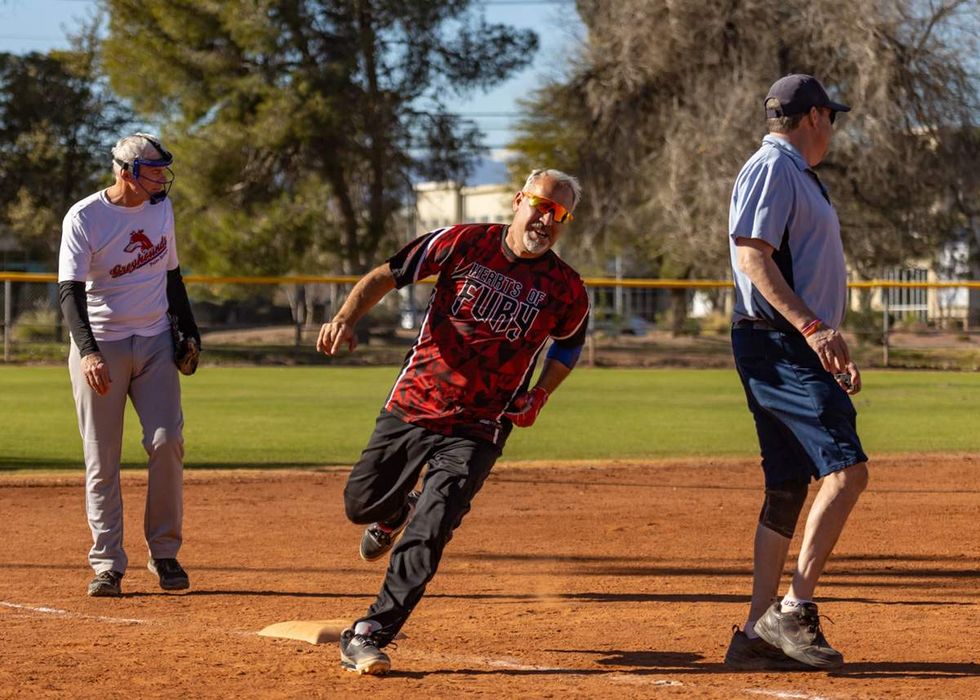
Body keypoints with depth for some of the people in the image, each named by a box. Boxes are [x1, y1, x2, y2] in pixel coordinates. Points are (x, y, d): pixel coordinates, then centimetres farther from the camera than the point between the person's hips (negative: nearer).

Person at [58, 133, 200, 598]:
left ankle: (164, 552, 6)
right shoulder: (84, 218, -11)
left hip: (155, 342, 4)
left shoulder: (161, 209, 7)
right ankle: (107, 564, 3)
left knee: (167, 443, -7)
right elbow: (70, 291, -17)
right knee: (102, 458, -2)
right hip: (99, 345, -4)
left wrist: (188, 331, 11)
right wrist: (88, 351, -30)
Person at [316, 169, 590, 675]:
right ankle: (395, 513, 50)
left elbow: (569, 343, 16)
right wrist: (346, 318, -21)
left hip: (477, 429, -1)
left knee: (427, 536, -14)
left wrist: (539, 395, 1)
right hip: (412, 406, 2)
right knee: (362, 503, 12)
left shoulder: (565, 290, -5)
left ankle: (367, 639, -9)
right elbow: (385, 276, -4)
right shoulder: (464, 243, -7)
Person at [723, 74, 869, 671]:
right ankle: (794, 610, -20)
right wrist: (813, 327, -27)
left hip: (797, 345, 11)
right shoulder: (773, 168, -8)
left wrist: (833, 352, 24)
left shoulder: (798, 176, 23)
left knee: (789, 488, 7)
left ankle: (758, 635, 8)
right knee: (846, 469, -18)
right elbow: (753, 255, -19)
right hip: (775, 344, -11)